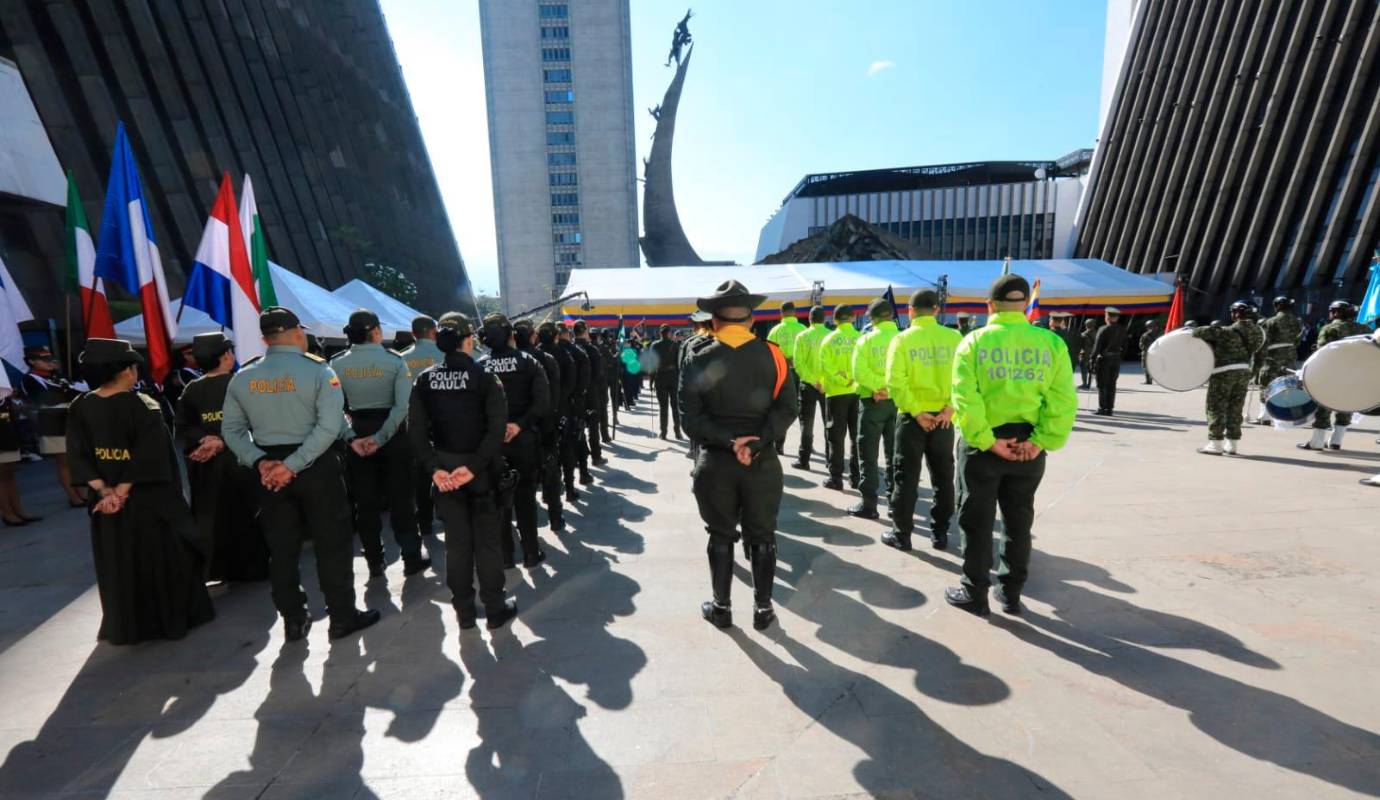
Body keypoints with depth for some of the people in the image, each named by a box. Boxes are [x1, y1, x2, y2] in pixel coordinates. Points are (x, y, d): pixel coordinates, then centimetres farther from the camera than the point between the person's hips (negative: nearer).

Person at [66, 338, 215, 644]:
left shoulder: (79, 407, -1)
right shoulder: (143, 406, -15)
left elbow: (79, 457, -4)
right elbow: (148, 456, -21)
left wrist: (104, 490, -7)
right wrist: (122, 491, -14)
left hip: (106, 501, 4)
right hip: (149, 499, -4)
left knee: (118, 565, 15)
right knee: (162, 560, 9)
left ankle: (125, 627, 23)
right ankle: (172, 618, 19)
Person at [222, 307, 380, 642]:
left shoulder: (242, 378, 2)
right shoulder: (319, 370, -12)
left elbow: (231, 429, 1)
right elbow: (330, 426, -20)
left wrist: (259, 461, -4)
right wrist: (294, 464, -17)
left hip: (270, 468, 4)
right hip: (317, 466, -4)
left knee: (282, 547, 14)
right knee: (332, 543, 6)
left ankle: (293, 620, 25)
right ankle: (342, 617, 15)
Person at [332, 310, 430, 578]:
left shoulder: (336, 364, -3)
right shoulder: (394, 360, -10)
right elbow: (403, 406, -19)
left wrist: (351, 437, -11)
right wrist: (381, 438, -17)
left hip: (358, 435, 2)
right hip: (392, 433, -2)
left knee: (366, 501, 13)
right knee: (401, 497, 9)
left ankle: (374, 562, 22)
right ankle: (411, 558, 15)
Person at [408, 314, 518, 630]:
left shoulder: (425, 379, -1)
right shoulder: (485, 377, -11)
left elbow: (416, 431, -6)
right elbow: (497, 429, -20)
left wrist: (434, 468, -9)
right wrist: (474, 467, -19)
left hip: (444, 469, 3)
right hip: (481, 469, -3)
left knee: (457, 541, 14)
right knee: (487, 540, 9)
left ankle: (464, 611, 25)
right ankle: (495, 609, 20)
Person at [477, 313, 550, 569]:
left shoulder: (479, 366, -2)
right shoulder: (529, 362, -5)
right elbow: (543, 402, -17)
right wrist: (520, 424, -18)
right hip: (524, 437, -1)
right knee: (525, 496, 10)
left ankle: (503, 556, 20)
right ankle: (531, 554, 17)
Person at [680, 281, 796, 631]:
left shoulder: (698, 362, -4)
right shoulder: (772, 355, -2)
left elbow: (691, 419, -11)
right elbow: (786, 408, -11)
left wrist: (729, 441, -15)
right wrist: (755, 444, -16)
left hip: (714, 463, 0)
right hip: (763, 461, 0)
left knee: (721, 536, 14)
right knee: (761, 536, 13)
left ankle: (721, 608, 26)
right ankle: (763, 609, 24)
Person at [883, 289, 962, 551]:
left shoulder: (902, 339, -8)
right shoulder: (954, 337, -1)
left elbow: (896, 382, -16)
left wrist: (916, 412, -13)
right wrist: (950, 408, -9)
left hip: (912, 417, -2)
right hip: (943, 417, 3)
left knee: (907, 476, 7)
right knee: (943, 476, 14)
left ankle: (901, 534, 14)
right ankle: (940, 533, 22)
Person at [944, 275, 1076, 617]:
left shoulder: (974, 341, -8)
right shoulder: (1051, 342, -2)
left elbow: (966, 399, -18)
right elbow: (1063, 401, -9)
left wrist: (987, 441, -14)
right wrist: (1043, 441, -9)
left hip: (982, 444, -2)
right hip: (1028, 447, 3)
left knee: (978, 522, 10)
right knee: (1019, 521, 17)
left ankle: (975, 594, 19)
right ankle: (1011, 593, 29)